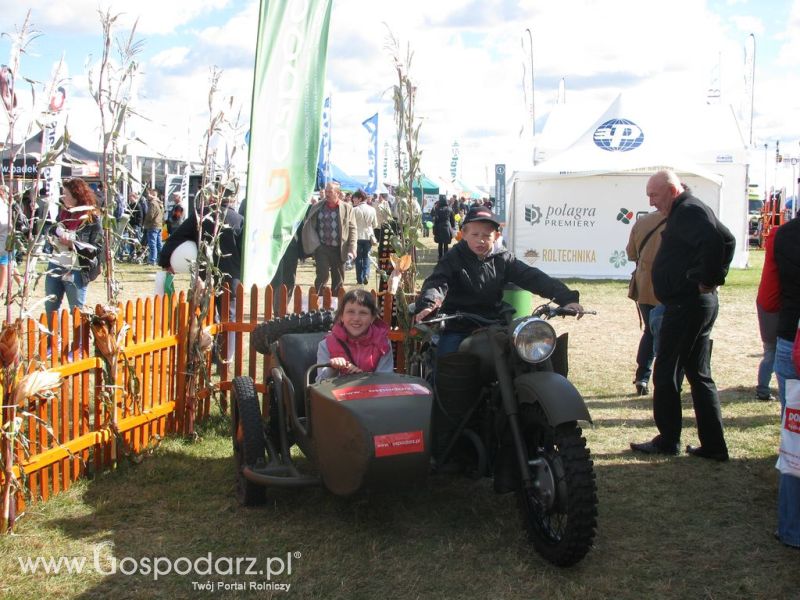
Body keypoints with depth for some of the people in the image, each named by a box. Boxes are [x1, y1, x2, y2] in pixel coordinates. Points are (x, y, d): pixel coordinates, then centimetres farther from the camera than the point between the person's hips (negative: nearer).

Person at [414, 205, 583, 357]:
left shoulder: (503, 259, 5)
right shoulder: (453, 258, -3)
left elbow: (532, 277, -4)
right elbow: (436, 282, -19)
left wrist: (567, 297, -18)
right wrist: (427, 305, -43)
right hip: (457, 329, -3)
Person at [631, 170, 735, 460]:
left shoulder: (688, 211, -14)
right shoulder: (687, 211, 17)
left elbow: (715, 240, -32)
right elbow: (726, 239, 20)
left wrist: (706, 279, -21)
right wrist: (715, 277, 11)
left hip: (686, 304, -11)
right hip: (699, 303, 11)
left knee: (666, 373, 0)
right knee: (699, 374, 13)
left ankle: (668, 440, 9)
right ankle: (713, 444, 17)